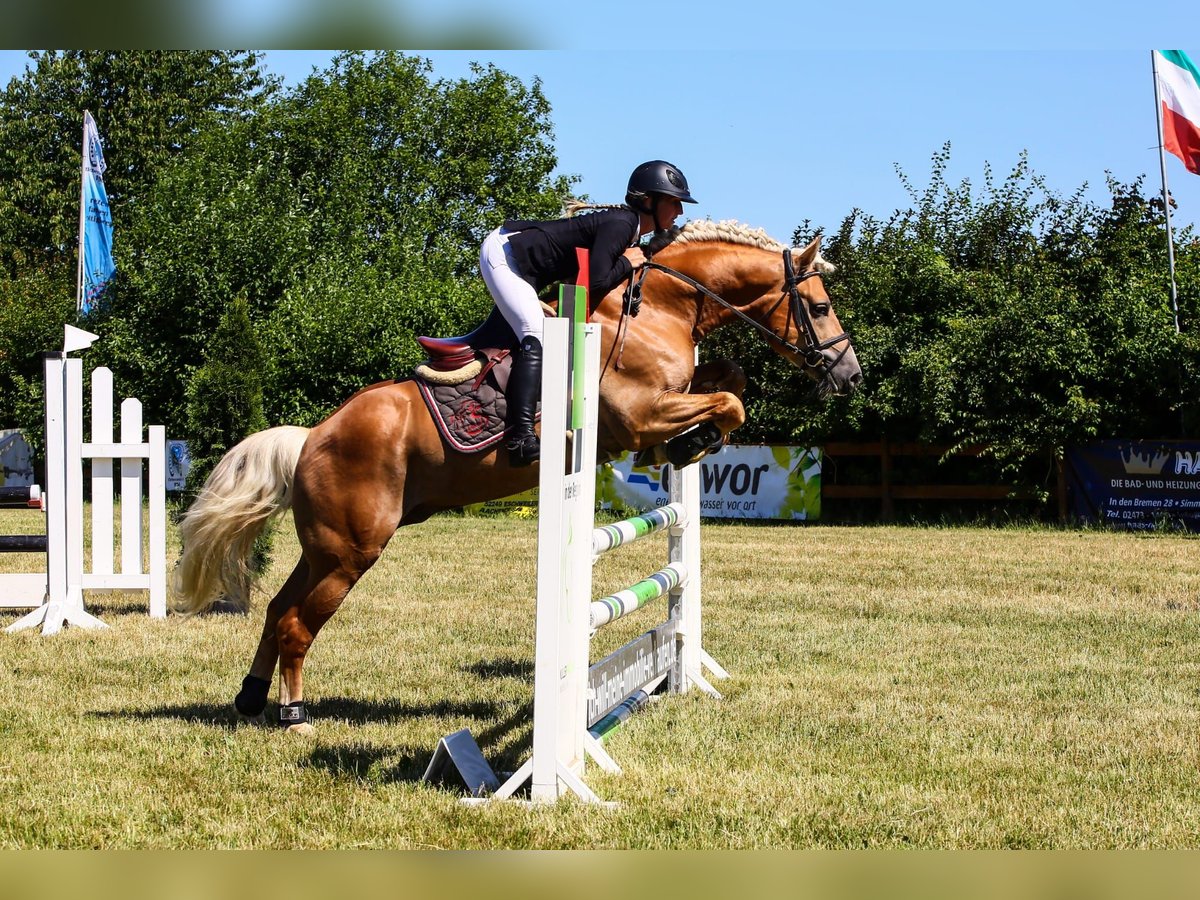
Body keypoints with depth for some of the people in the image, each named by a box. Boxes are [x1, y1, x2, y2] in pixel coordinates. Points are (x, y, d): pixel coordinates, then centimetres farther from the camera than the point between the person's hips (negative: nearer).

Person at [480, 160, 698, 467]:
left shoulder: (627, 225, 10)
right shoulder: (621, 224, -20)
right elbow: (596, 282, -28)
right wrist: (627, 263, -12)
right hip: (503, 254, -11)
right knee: (536, 336, -22)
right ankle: (521, 438, -32)